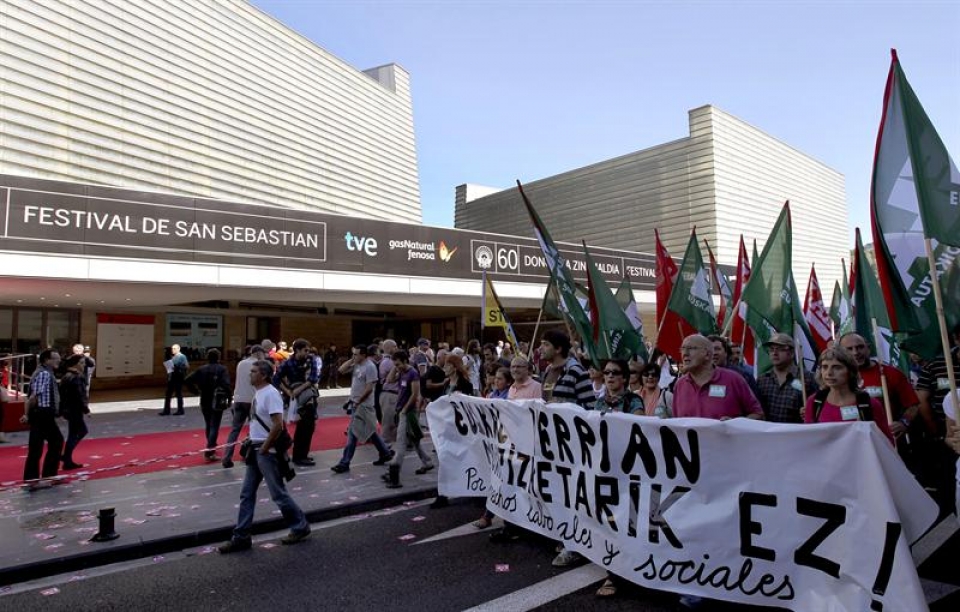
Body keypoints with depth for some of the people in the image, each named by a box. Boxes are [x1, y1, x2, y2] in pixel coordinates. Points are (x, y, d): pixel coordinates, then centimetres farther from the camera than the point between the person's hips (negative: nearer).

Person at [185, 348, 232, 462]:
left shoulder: (201, 369, 4)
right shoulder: (222, 369, -9)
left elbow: (187, 380, -4)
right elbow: (226, 384, -23)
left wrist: (196, 391, 3)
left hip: (204, 402, 5)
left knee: (208, 425, 21)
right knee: (214, 426, -1)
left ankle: (211, 447, 37)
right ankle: (209, 452, -10)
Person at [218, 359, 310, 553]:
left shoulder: (271, 394, -19)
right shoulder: (258, 392, 10)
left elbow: (278, 425, -26)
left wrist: (264, 448, -19)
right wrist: (252, 444, 14)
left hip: (267, 452, -9)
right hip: (256, 450, 9)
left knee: (278, 493, 2)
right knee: (247, 494, 11)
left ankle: (300, 527, 18)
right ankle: (241, 537, 20)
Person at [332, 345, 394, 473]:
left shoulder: (369, 367, -17)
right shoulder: (355, 365, 8)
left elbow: (369, 388, -19)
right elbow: (341, 370, 4)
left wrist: (358, 401, -16)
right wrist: (351, 360, -2)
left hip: (363, 405, -9)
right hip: (356, 404, 9)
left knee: (352, 433, -5)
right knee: (370, 431, 16)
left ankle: (344, 463, 0)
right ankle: (386, 453, 27)